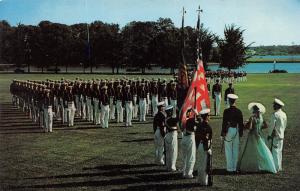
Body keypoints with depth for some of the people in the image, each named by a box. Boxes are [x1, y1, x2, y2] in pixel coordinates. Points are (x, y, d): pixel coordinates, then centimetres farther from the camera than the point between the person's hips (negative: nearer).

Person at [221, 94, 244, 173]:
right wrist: (240, 134, 15)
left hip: (229, 131, -4)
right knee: (235, 150, 11)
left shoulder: (226, 111, -12)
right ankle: (234, 168, 17)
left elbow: (224, 123, -11)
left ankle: (230, 168, 6)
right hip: (236, 131, 4)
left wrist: (222, 134, -4)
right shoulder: (239, 111, -1)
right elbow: (241, 124, 4)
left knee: (229, 150, 4)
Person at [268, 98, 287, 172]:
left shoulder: (275, 114, -17)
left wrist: (269, 135, -6)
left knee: (275, 151, -3)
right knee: (279, 151, 14)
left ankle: (276, 167, -1)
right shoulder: (284, 114, 8)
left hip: (275, 136, -8)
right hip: (281, 135, 8)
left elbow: (272, 126, -14)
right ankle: (279, 167, 20)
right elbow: (285, 125, 15)